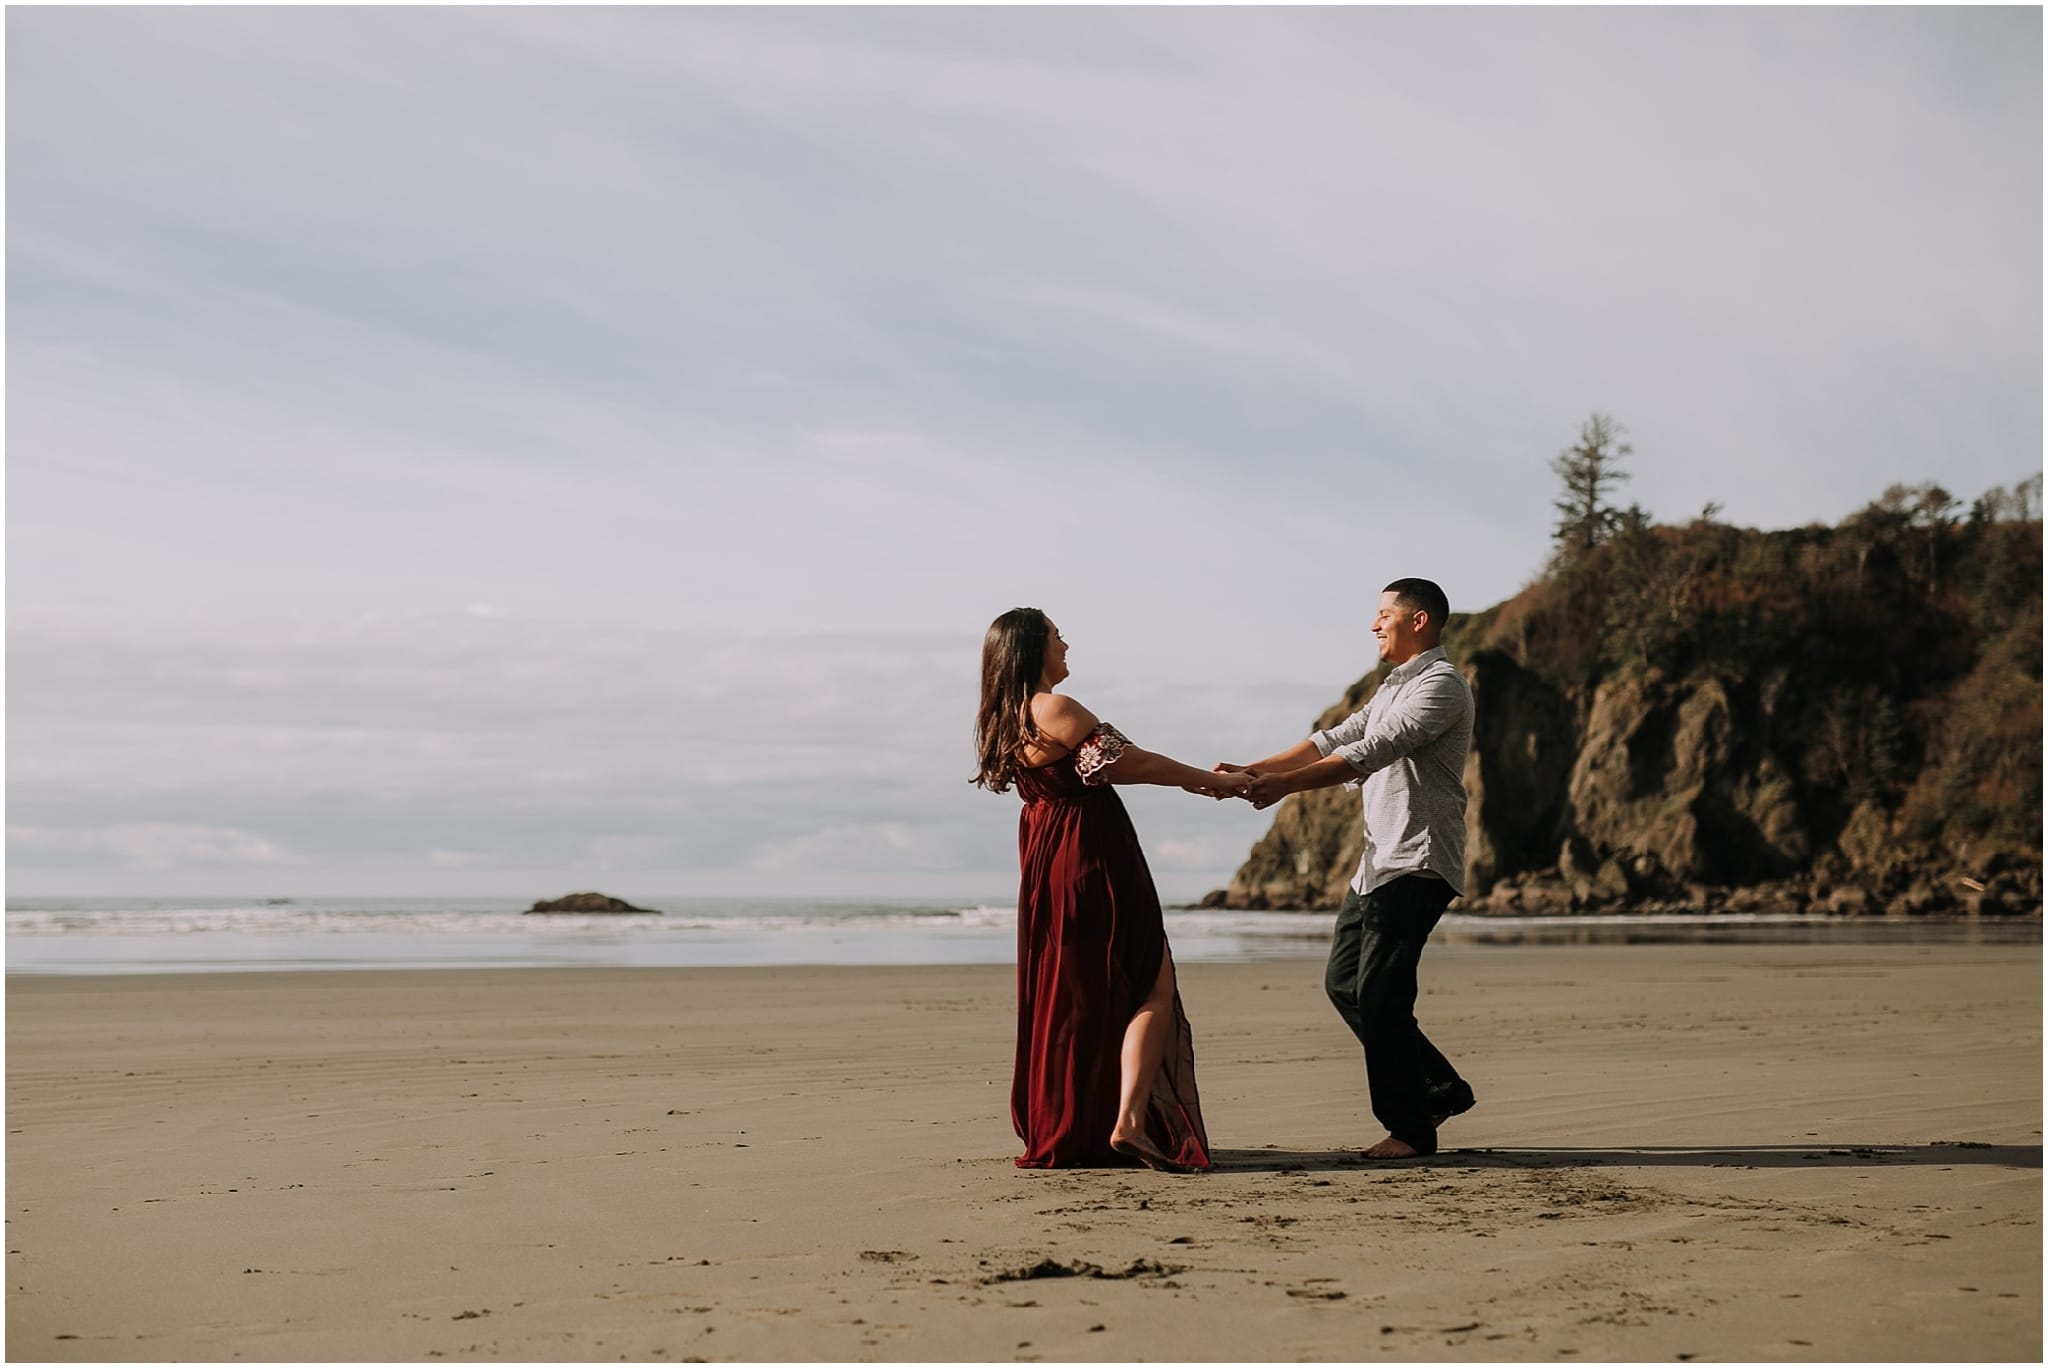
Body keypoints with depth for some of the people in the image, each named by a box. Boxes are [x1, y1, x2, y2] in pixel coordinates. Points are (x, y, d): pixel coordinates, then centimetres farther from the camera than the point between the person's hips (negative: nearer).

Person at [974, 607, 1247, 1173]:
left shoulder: (1007, 719, 14)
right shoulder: (1052, 709, -16)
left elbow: (1103, 767, 18)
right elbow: (1129, 763, -14)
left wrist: (1187, 780, 17)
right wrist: (1211, 780, -2)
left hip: (1049, 869, 10)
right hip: (1094, 864, -10)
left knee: (1067, 999, 17)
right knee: (1152, 989, -5)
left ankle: (1062, 1134, 22)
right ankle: (1130, 1120, -16)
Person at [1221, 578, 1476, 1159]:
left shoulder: (1440, 685, -11)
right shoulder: (1394, 687, 22)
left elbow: (1370, 753, -21)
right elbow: (1337, 739, 17)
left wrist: (1286, 785, -25)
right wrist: (1255, 770, 6)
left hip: (1417, 864, -10)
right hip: (1379, 861, 10)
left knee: (1380, 995, -11)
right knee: (1345, 983, 10)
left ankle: (1410, 1129, -1)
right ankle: (1440, 1089, 18)